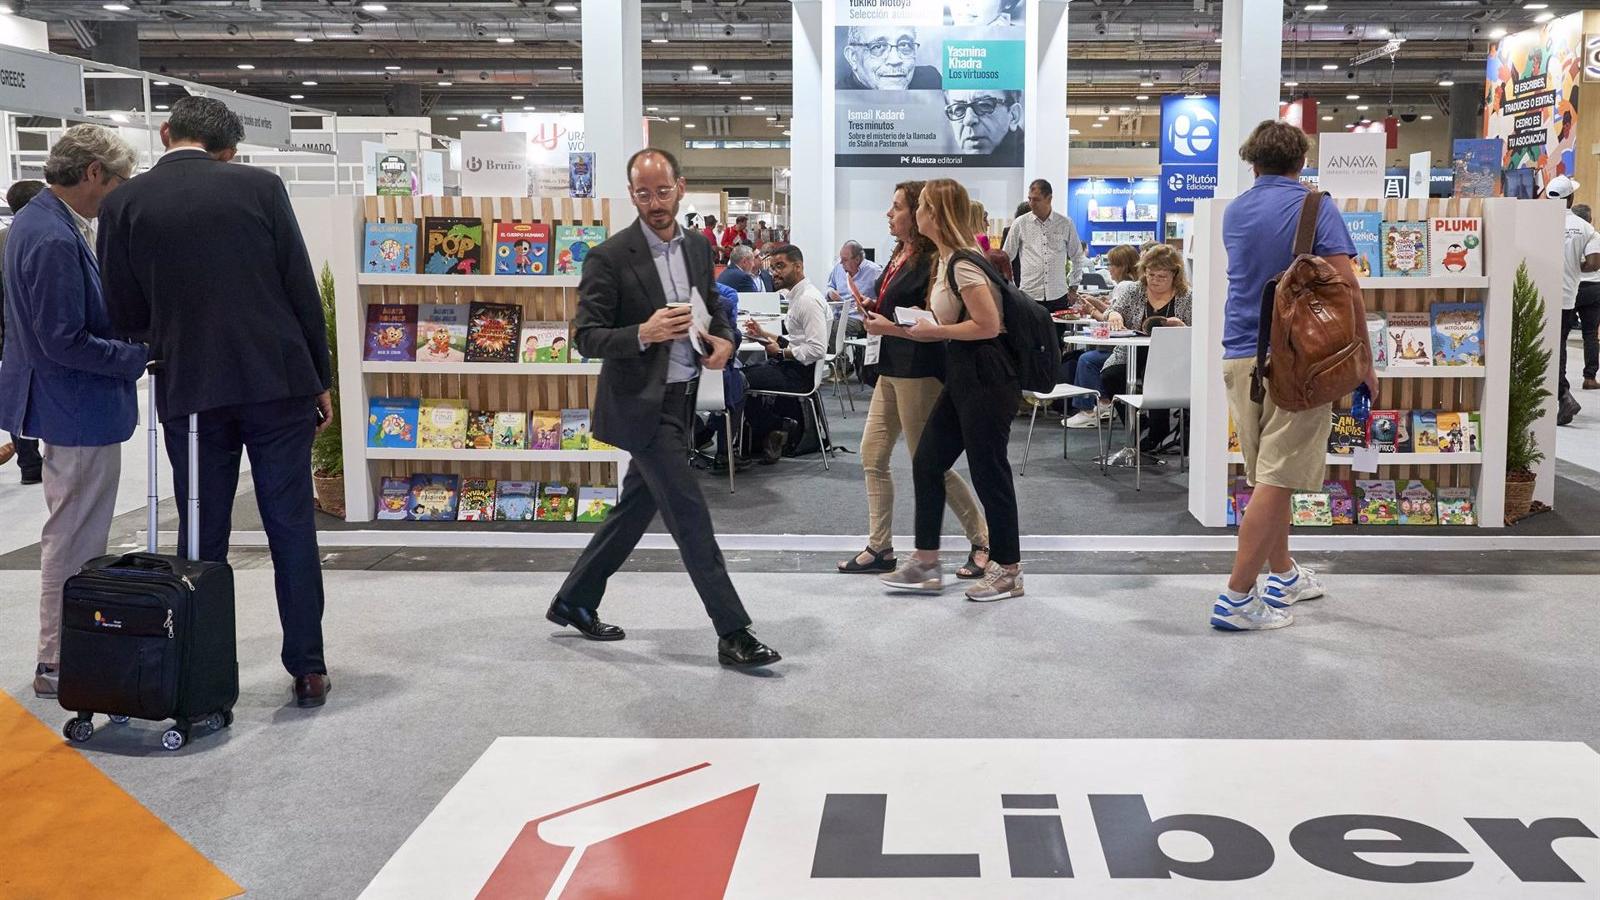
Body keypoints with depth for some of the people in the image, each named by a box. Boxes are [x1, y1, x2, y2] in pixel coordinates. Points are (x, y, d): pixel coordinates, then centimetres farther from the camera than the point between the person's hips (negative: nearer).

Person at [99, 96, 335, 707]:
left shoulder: (124, 205, 0)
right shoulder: (260, 187, -2)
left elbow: (124, 314, 3)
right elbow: (302, 289, -2)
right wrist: (320, 380, 6)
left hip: (188, 391, 1)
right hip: (278, 382, -1)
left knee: (202, 535, 11)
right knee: (292, 529, 7)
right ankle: (307, 669, 11)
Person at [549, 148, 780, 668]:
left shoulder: (699, 246, 7)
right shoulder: (609, 257, -12)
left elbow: (715, 308, 20)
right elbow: (587, 337, -12)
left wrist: (724, 339, -2)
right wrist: (643, 334, -29)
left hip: (681, 399, 7)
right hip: (642, 404, -7)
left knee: (637, 507, 16)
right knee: (690, 515, -7)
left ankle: (574, 602, 32)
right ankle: (733, 634, -2)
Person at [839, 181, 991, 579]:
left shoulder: (931, 261, -17)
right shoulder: (900, 255, 10)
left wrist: (888, 327, -22)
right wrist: (872, 306, 5)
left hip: (920, 373, -10)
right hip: (893, 369, 10)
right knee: (872, 457, 10)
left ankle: (983, 542, 11)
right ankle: (880, 549, 18)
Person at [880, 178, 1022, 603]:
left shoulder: (962, 265, -18)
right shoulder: (945, 260, 11)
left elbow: (988, 325, -22)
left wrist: (935, 331, -13)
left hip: (985, 378, -10)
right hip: (962, 376, 10)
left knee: (988, 472, 0)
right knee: (927, 463, 11)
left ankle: (1008, 571, 13)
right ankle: (925, 565, 20)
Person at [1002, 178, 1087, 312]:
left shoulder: (1065, 224, 5)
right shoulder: (1020, 224, 2)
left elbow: (1077, 258, 16)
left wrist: (1073, 288, 12)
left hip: (1058, 297, 1)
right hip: (1029, 296, -1)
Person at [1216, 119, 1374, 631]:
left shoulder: (1235, 212, 12)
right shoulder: (1315, 207, -5)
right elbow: (1345, 285, -13)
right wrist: (1364, 360, -6)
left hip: (1241, 356, 6)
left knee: (1268, 476, 18)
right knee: (1277, 480, -6)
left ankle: (1282, 574, 31)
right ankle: (1237, 598, -8)